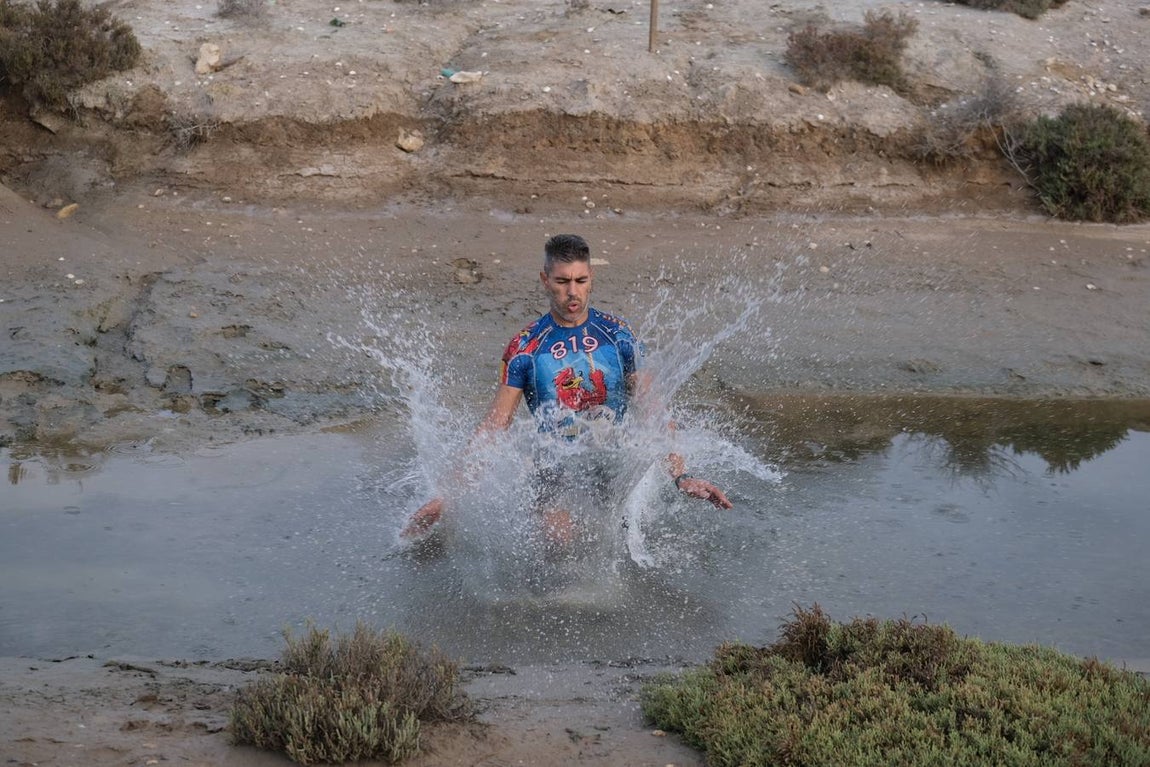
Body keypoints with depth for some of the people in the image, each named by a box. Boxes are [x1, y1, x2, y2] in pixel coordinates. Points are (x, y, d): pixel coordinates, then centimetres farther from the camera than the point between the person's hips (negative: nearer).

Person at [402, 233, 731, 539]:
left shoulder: (618, 335, 2)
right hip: (555, 472, -2)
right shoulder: (525, 347, -1)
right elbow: (493, 426, 1)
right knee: (561, 540, -28)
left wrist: (681, 476, -4)